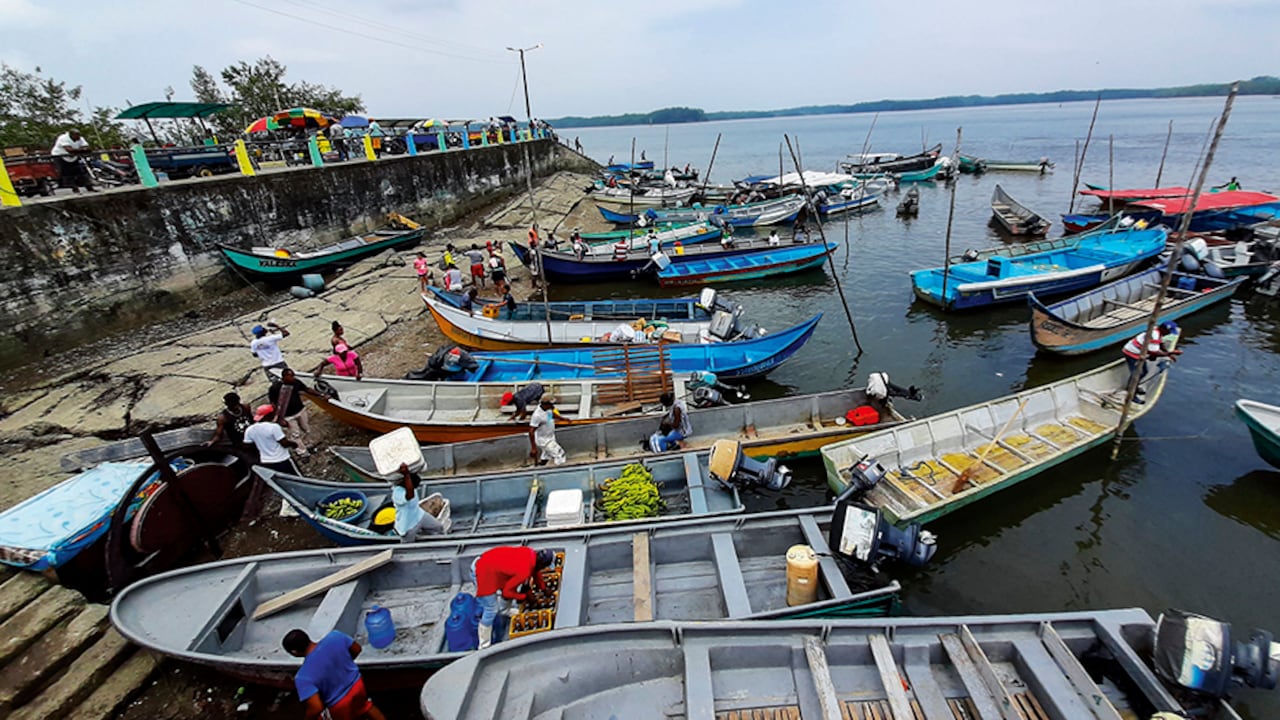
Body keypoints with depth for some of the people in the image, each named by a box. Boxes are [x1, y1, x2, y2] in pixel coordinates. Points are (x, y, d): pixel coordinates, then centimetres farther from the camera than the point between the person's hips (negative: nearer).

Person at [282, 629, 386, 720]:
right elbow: (357, 649, -5)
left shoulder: (303, 676, -34)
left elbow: (317, 708, -33)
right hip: (357, 683, 4)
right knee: (365, 706, 34)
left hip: (340, 706, -4)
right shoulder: (335, 636, -23)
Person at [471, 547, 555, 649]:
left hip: (488, 562, 9)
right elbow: (507, 592, -16)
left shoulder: (532, 554, -6)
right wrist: (525, 596, -2)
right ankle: (484, 646, 14)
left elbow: (535, 571, 16)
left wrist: (543, 588, 25)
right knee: (491, 611, 0)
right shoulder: (524, 572, -28)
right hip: (483, 573, -9)